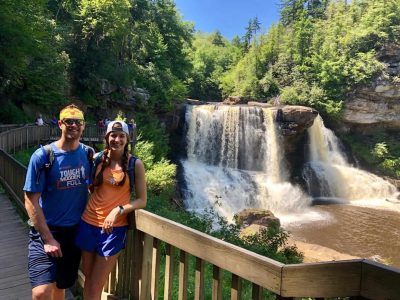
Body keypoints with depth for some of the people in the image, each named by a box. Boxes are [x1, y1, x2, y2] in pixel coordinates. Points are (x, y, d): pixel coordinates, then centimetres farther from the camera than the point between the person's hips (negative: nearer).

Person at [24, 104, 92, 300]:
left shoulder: (88, 154, -3)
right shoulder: (42, 156, -14)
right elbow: (31, 202, -13)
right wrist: (48, 239, -16)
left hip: (76, 231, 4)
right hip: (46, 230, -3)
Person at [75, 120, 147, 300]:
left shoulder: (135, 164, -6)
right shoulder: (97, 159, 1)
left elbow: (142, 200, -6)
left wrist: (119, 210, -18)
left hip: (114, 228, -3)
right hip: (88, 223, 3)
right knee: (87, 280, 17)